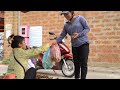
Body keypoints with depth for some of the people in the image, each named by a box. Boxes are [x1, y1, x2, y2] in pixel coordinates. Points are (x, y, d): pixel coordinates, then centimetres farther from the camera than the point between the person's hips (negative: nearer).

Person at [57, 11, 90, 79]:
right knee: (76, 64, 9)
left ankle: (83, 78, -5)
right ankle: (77, 77, 18)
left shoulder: (80, 18, -2)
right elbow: (62, 36, 14)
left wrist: (79, 34, -16)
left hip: (84, 43, -5)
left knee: (83, 63, -8)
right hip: (74, 46, 5)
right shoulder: (66, 25, 13)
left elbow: (87, 28, -4)